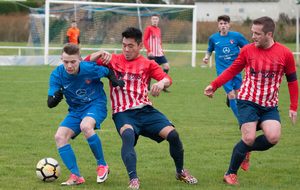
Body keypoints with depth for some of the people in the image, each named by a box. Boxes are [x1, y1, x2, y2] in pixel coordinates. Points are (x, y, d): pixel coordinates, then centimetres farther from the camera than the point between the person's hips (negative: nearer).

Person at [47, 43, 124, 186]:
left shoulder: (89, 68, -19)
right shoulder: (57, 75, -13)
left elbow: (109, 72, 1)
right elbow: (50, 103, -14)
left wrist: (114, 80, -21)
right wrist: (55, 98, -39)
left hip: (96, 104, -5)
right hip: (76, 110, 5)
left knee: (85, 126, -36)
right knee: (60, 136, -17)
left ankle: (102, 165, -17)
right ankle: (76, 176, -12)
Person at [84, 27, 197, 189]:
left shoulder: (147, 64, 12)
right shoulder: (113, 60, 12)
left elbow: (167, 79, -3)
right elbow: (87, 62, 5)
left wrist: (161, 83, -28)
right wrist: (101, 53, -13)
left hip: (145, 110, 2)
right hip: (122, 113, -2)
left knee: (172, 134, -14)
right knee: (128, 135, -36)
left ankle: (180, 172, 14)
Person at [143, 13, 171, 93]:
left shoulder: (159, 30, 16)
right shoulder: (149, 28, -4)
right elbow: (144, 40, -10)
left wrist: (162, 51, 12)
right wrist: (149, 50, -18)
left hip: (159, 53, 7)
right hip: (152, 54, -7)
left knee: (166, 66, -1)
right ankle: (147, 88, 2)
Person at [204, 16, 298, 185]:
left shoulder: (285, 54, -3)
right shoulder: (247, 50, -1)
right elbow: (232, 70, 10)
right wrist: (214, 85, 0)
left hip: (270, 106, 1)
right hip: (248, 101, -1)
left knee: (273, 137, -19)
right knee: (249, 138, -15)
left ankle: (246, 150, 14)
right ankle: (231, 174, 5)